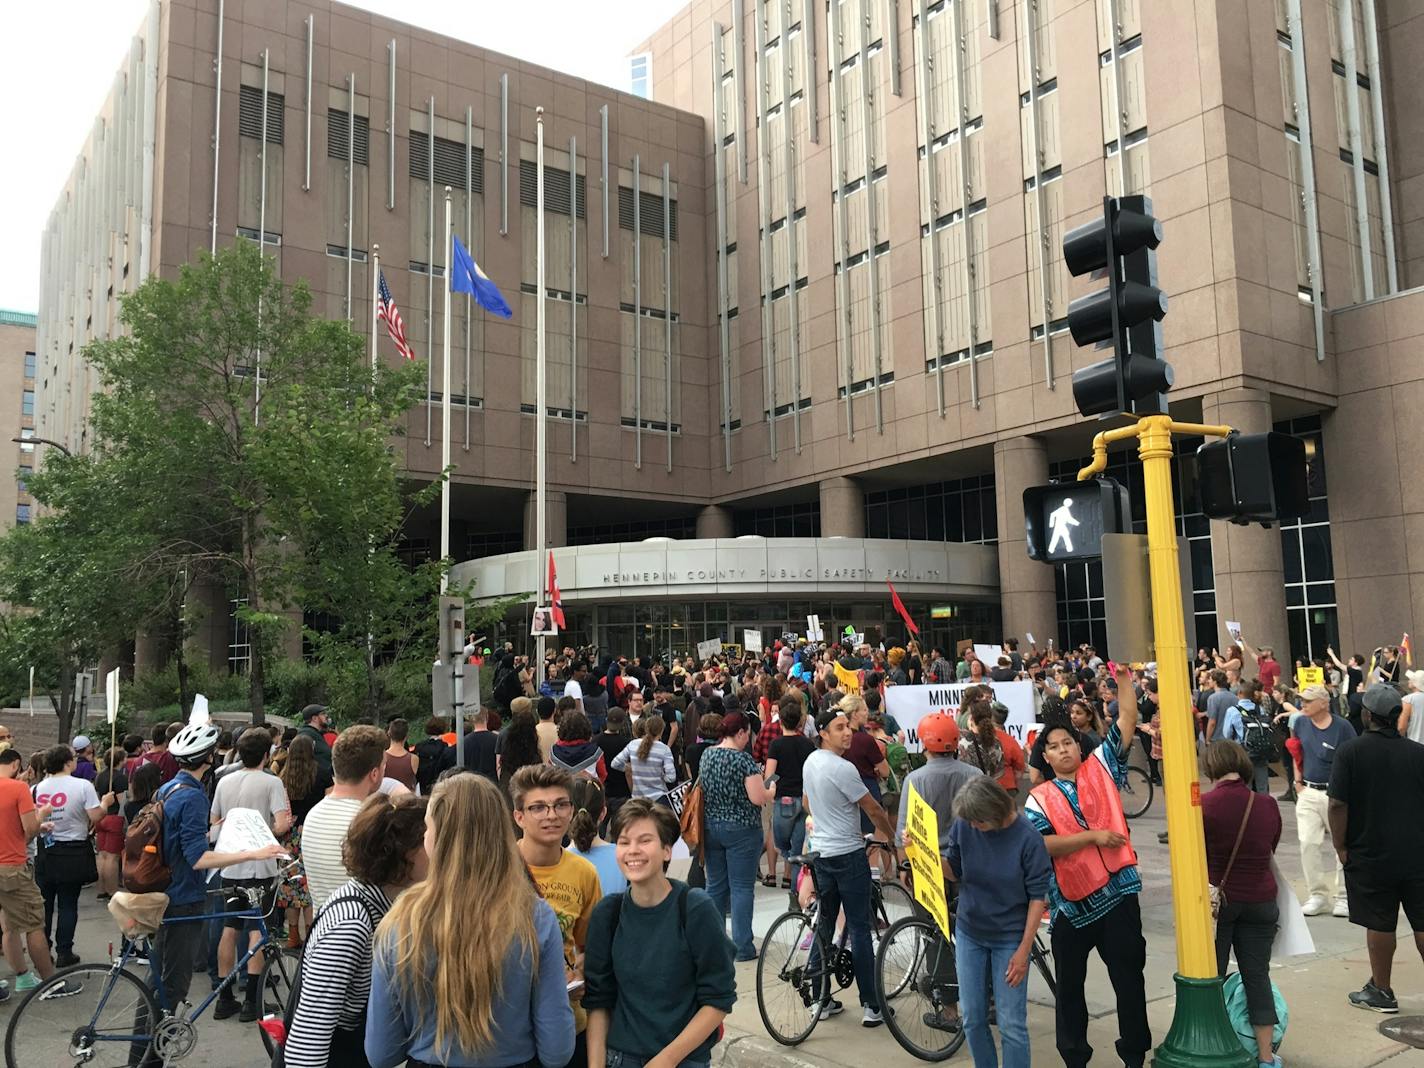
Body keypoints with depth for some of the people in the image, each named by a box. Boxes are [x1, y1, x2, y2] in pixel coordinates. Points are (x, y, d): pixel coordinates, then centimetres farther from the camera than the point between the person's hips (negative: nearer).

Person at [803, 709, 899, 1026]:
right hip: (849, 855, -8)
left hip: (821, 853, 8)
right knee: (859, 929, -1)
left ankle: (821, 1000, 19)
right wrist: (893, 837, 4)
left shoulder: (810, 762, 6)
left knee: (824, 926, 12)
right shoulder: (842, 768, -20)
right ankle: (871, 1006, 4)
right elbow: (873, 810, -12)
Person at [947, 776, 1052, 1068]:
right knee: (973, 1020, 11)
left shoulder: (1028, 837, -19)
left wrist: (1023, 951, -12)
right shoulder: (963, 826, -10)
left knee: (1012, 1025, 0)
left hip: (1010, 938, -3)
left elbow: (1038, 896, -12)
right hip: (969, 933, 4)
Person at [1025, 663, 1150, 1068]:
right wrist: (1092, 836, -17)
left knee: (1129, 975, 10)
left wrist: (1124, 682, -10)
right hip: (1072, 901, 0)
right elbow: (1043, 845, -13)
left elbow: (1125, 724, -2)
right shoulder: (1039, 799, 0)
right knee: (1070, 983, 11)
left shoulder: (1100, 770, 5)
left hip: (1118, 890, 0)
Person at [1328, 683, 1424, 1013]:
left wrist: (1341, 847, -4)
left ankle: (1381, 991, 19)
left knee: (1380, 924, 7)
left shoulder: (1350, 752, -11)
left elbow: (1338, 805, -15)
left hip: (1370, 855, -3)